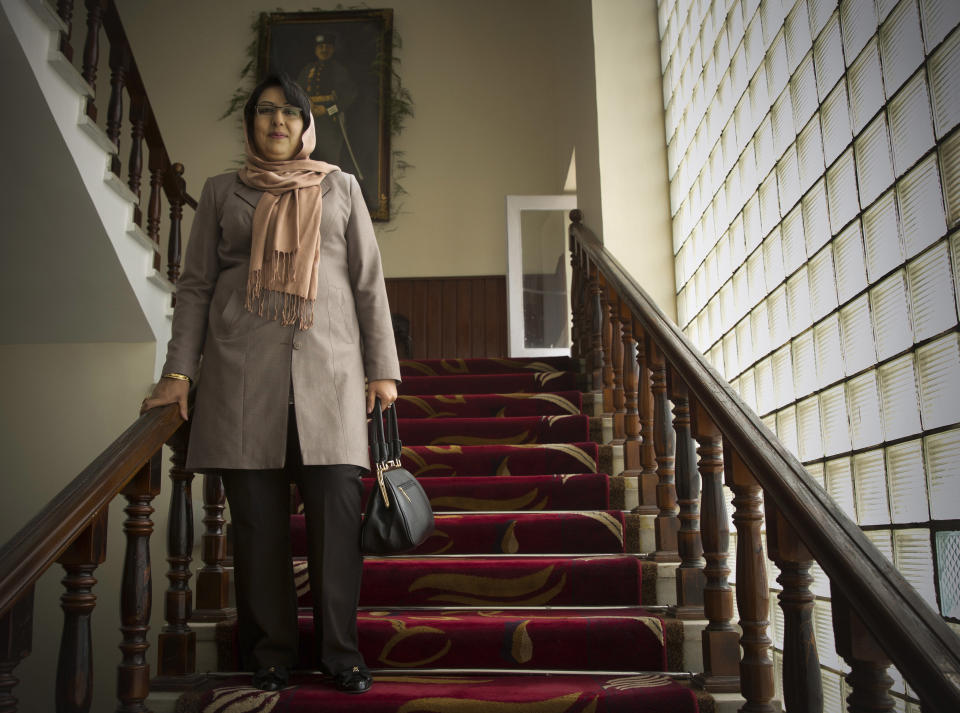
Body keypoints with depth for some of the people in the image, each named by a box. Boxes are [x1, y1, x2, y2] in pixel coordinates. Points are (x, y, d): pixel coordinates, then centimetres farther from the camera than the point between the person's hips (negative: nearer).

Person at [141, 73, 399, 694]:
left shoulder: (341, 187, 16)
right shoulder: (222, 193, 15)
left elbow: (369, 282, 11)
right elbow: (196, 285, 12)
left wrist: (383, 369, 3)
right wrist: (179, 372, 2)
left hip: (328, 367, 0)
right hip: (243, 370, 1)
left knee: (338, 509, -6)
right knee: (258, 514, 1)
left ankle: (340, 650, 7)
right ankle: (270, 651, 16)